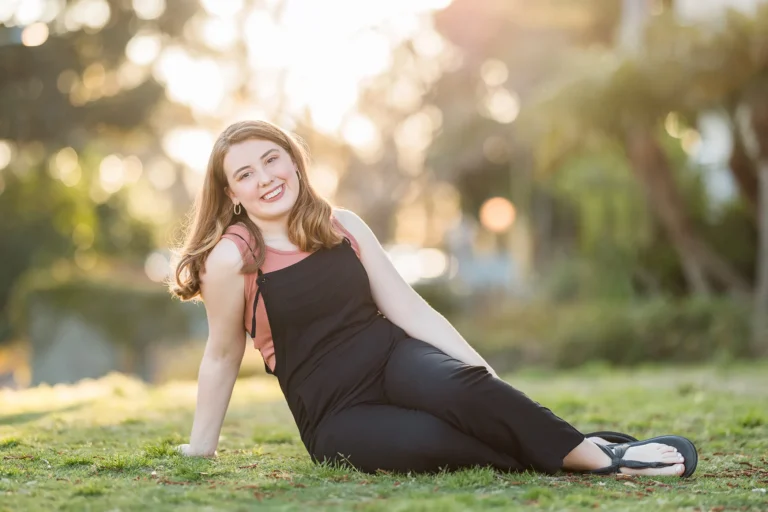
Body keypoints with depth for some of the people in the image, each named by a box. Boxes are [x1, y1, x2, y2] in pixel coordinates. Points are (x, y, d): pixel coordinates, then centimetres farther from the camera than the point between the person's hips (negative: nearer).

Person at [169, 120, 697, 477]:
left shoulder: (342, 226, 4)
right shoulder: (231, 258, -9)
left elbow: (408, 307, 1)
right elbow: (222, 359, 2)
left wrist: (486, 376, -9)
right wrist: (199, 451, 10)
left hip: (394, 358, 3)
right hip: (337, 415, -3)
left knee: (456, 385, -34)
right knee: (425, 440, -36)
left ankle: (598, 454, -32)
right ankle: (601, 461, -30)